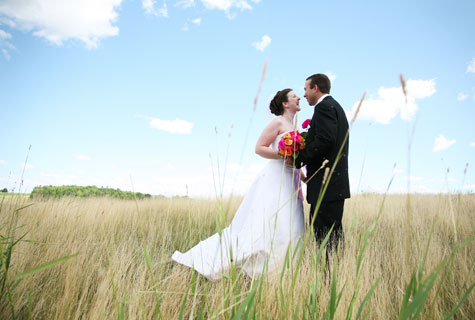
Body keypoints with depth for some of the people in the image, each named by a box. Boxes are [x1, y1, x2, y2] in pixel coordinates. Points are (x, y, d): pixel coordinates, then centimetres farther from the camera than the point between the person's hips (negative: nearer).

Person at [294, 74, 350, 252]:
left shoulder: (324, 106, -7)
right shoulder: (335, 106, 24)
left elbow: (325, 141, -21)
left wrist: (299, 160, -11)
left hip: (327, 184, -10)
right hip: (335, 182, 10)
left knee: (326, 235, -7)